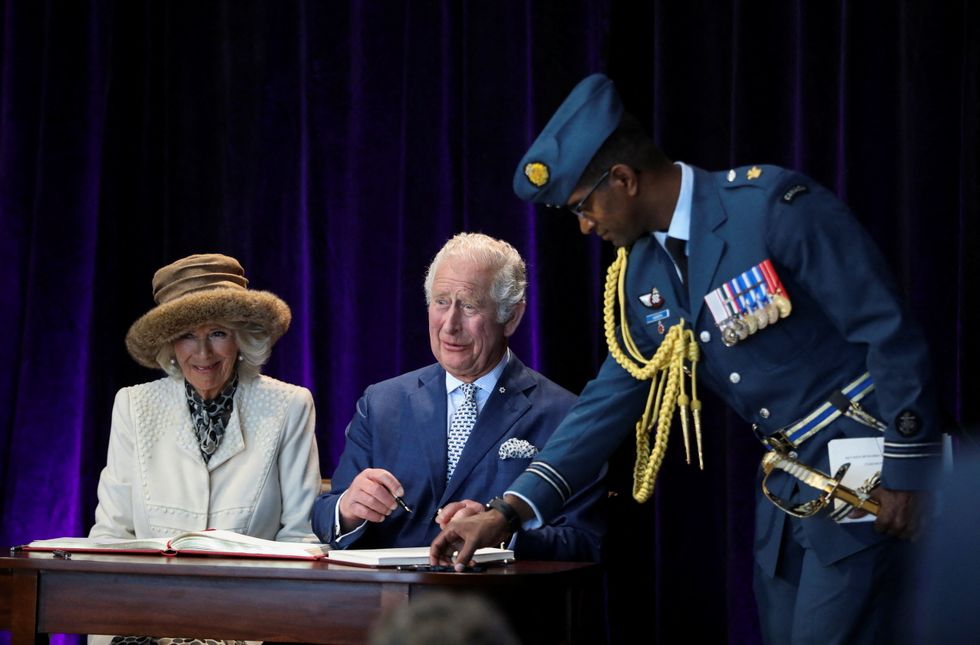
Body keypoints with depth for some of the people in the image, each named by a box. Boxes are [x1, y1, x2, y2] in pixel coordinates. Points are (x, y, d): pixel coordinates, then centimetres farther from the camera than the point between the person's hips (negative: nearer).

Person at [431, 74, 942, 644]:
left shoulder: (774, 205, -18)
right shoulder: (641, 276, 6)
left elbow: (891, 332, -17)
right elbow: (610, 403, 9)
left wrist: (904, 470, -16)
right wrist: (507, 513, 1)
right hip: (789, 480, 8)